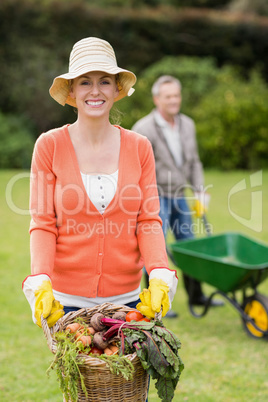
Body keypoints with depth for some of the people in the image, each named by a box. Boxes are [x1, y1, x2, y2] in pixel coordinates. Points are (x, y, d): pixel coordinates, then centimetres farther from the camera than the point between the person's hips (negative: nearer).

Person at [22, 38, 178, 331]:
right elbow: (43, 224, -4)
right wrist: (41, 281, -19)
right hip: (67, 296, -2)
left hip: (127, 295, 2)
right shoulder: (49, 146, -3)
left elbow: (148, 220, 1)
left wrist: (160, 276, -15)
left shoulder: (139, 148, 3)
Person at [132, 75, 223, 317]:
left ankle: (196, 295, 26)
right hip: (155, 197, -6)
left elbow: (194, 162, 13)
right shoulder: (143, 129, -14)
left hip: (179, 196, 7)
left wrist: (199, 194, 7)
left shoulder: (187, 125, 6)